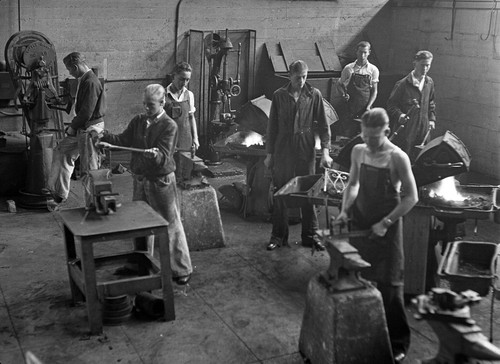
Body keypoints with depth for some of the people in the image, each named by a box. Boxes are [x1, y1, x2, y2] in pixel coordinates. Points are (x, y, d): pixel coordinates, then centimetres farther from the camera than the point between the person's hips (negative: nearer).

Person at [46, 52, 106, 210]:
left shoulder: (91, 82, -20)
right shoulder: (83, 80, 11)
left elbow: (87, 111, -23)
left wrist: (73, 127, -11)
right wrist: (73, 126, 9)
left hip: (90, 129, -10)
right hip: (81, 128, 10)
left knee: (88, 169, -2)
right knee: (62, 151, 17)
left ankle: (92, 205, 10)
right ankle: (58, 192, 27)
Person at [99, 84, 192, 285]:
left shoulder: (169, 126, -13)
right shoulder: (138, 121, 5)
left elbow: (164, 157, -22)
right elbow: (123, 140, 2)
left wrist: (155, 154, -44)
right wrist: (106, 136, -15)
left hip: (161, 181, -6)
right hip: (140, 179, 6)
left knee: (171, 225, 0)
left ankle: (182, 269, 11)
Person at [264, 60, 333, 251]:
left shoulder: (314, 95, 1)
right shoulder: (279, 95, 2)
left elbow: (323, 125, 1)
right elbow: (272, 126, 6)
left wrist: (325, 151, -9)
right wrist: (269, 154, 5)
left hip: (306, 151, 0)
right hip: (283, 151, 0)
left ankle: (310, 235, 16)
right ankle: (278, 235, 16)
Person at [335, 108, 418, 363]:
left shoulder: (397, 158, -14)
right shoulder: (358, 151, 2)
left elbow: (411, 197, -11)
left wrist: (386, 222, -16)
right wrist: (344, 210, -1)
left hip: (386, 228, -5)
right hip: (360, 222, 5)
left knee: (388, 284, -1)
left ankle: (398, 342, 14)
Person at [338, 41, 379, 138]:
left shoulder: (373, 69, 3)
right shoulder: (348, 68, 3)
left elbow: (375, 91, 4)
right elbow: (341, 84, 14)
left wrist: (368, 107, -7)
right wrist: (344, 94, -7)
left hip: (366, 108, 0)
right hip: (351, 107, 0)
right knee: (348, 134, -1)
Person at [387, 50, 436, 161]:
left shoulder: (429, 83, 8)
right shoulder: (402, 84, -10)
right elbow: (391, 104, -5)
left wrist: (432, 119, 14)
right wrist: (399, 114, -22)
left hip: (423, 128, 5)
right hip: (405, 129, -5)